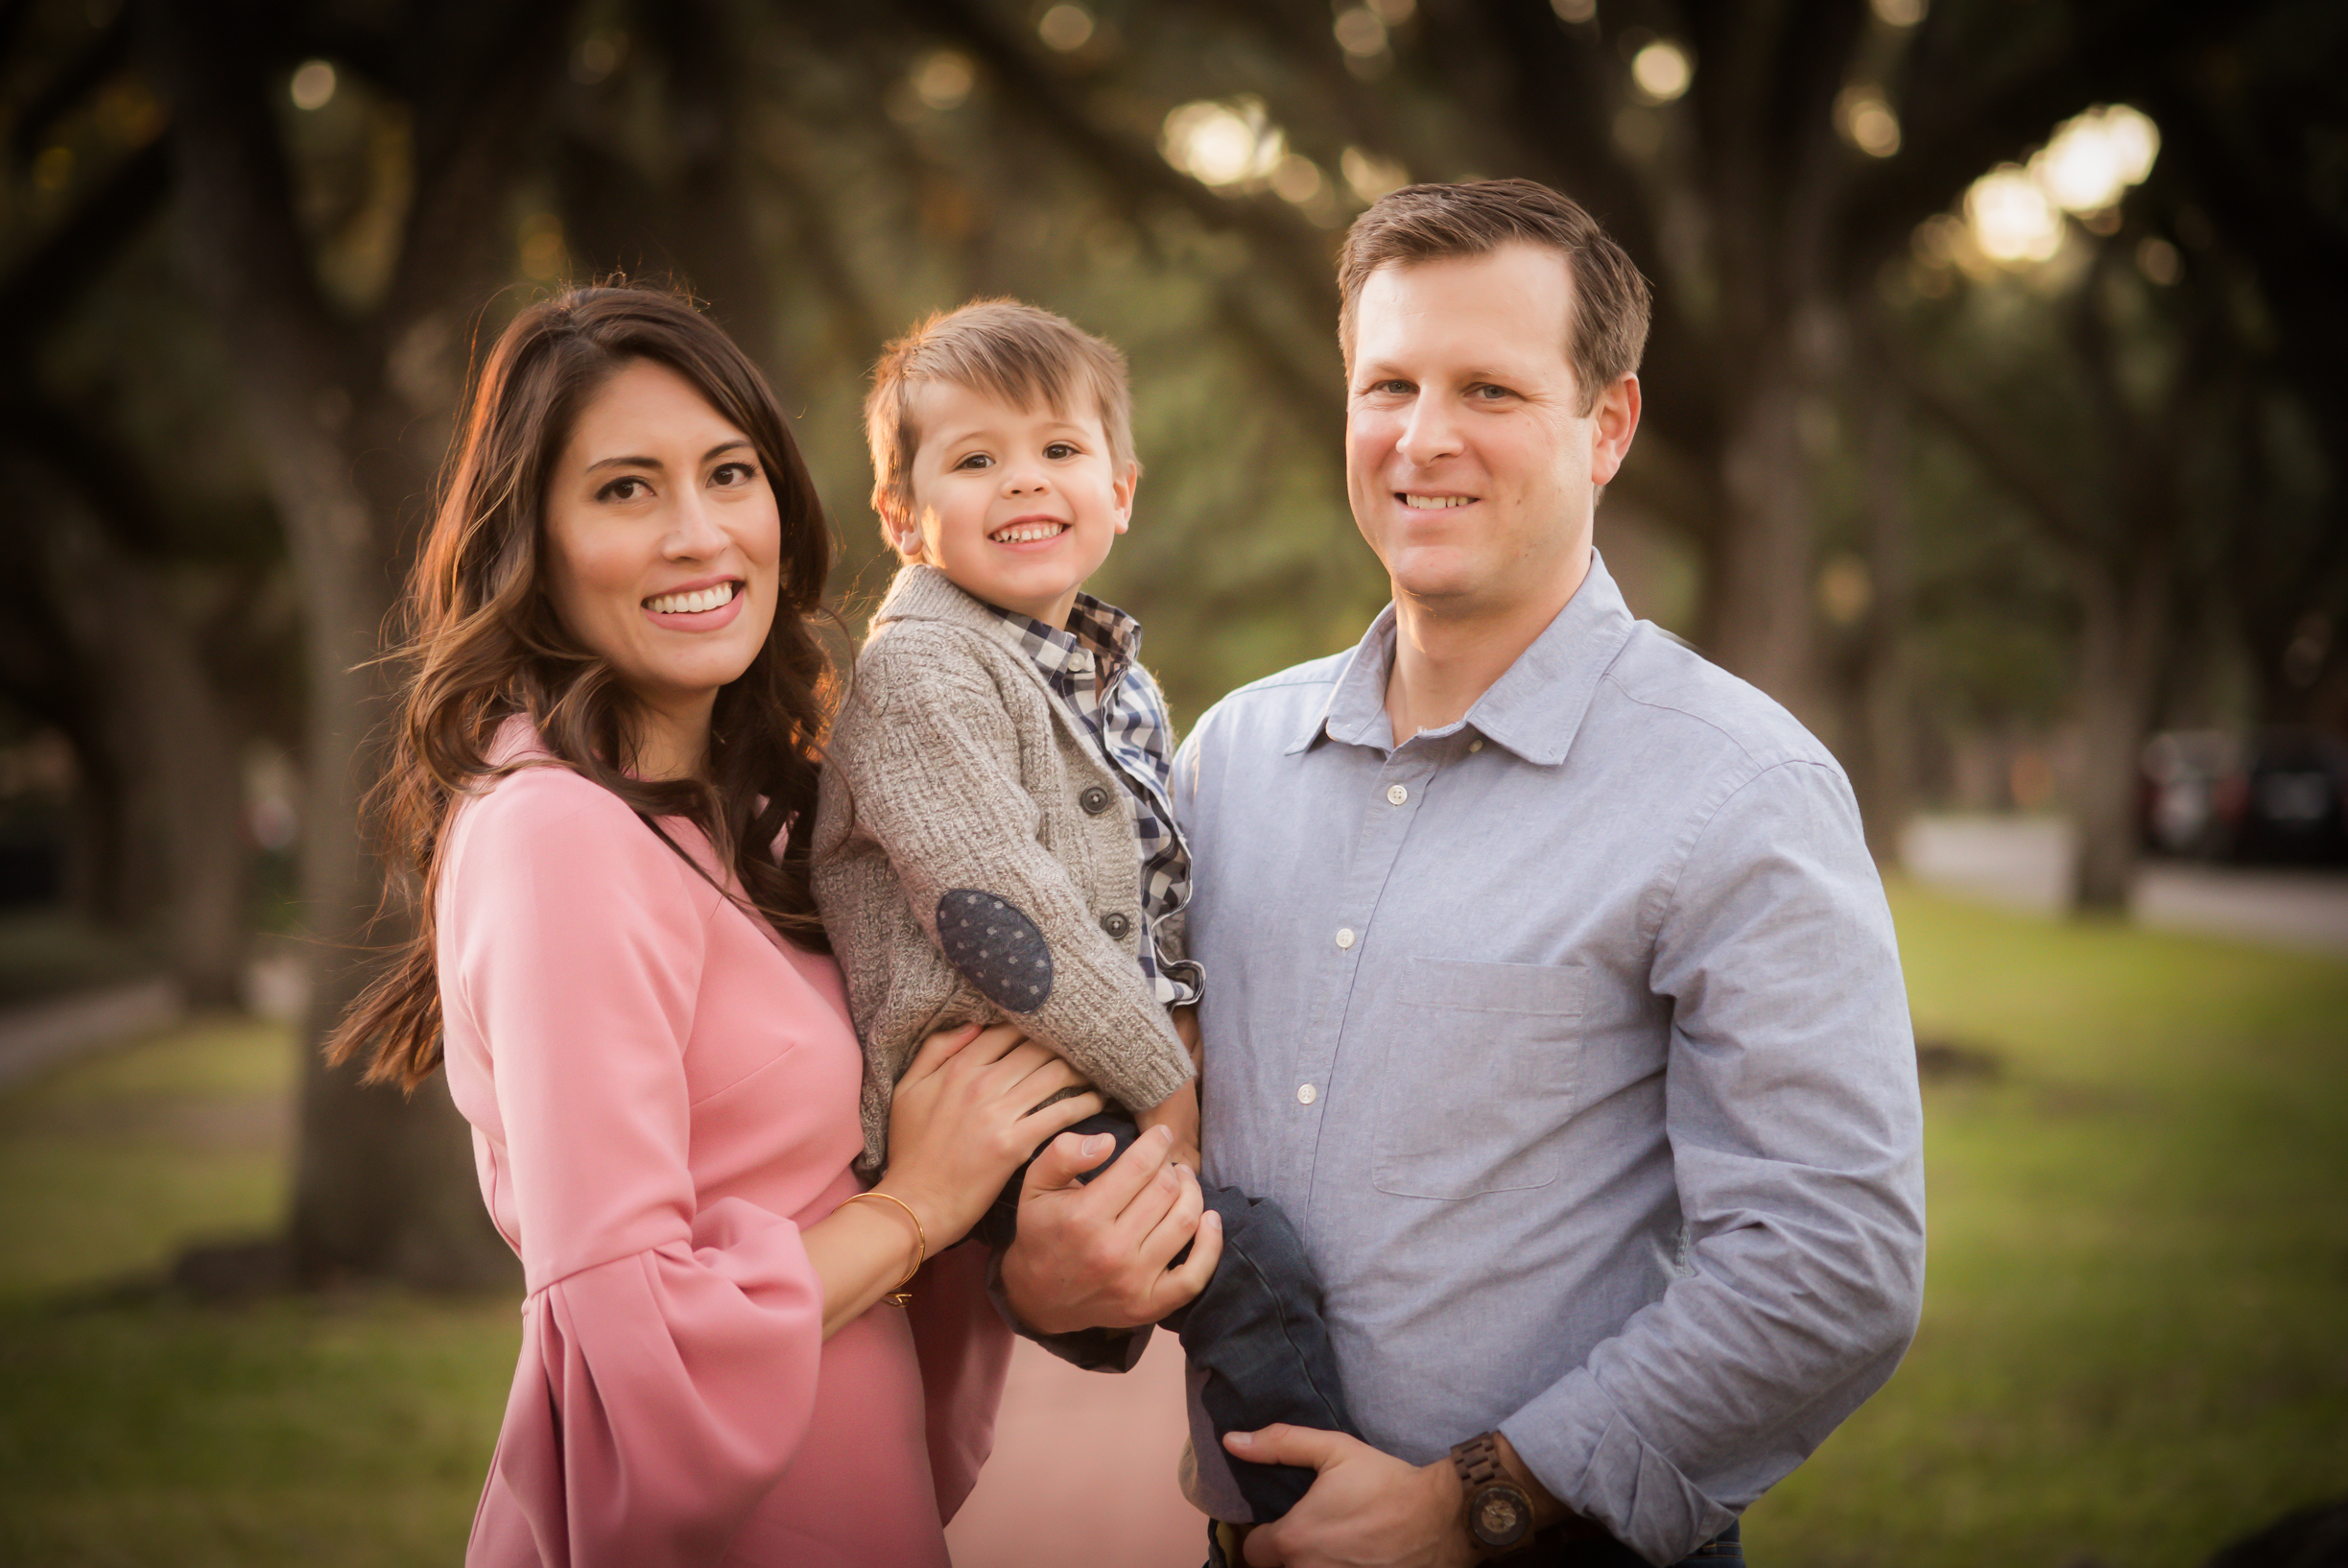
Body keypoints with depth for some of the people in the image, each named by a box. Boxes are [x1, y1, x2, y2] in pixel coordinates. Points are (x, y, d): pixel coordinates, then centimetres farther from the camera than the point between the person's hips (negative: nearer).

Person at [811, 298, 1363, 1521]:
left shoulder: (1124, 687, 16)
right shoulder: (918, 671, -12)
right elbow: (999, 912, -20)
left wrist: (1175, 1043, 5)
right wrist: (1160, 1082, -15)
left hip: (1112, 1085, 9)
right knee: (1251, 1260, -18)